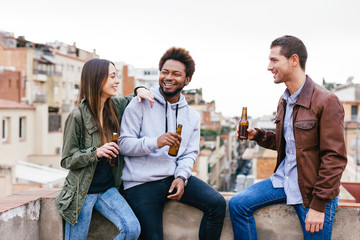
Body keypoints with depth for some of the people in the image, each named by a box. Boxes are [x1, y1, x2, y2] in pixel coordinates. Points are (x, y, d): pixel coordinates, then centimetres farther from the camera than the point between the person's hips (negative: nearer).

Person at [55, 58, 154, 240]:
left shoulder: (114, 106, 0)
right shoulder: (78, 116, -15)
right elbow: (67, 160, -10)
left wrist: (140, 91, 0)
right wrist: (96, 152, -26)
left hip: (108, 188, 4)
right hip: (82, 191, -4)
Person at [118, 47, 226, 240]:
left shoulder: (192, 115, 13)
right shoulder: (141, 104, -2)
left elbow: (190, 153, 9)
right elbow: (123, 144, -8)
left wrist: (181, 176, -10)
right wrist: (155, 142, -23)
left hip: (174, 177, 4)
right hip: (141, 182, -4)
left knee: (217, 203, -13)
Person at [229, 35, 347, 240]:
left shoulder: (326, 101, -16)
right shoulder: (285, 100, 10)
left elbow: (335, 158, -18)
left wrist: (319, 205, -19)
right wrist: (257, 135, 3)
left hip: (312, 190, -7)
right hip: (283, 180, 7)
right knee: (237, 204, -1)